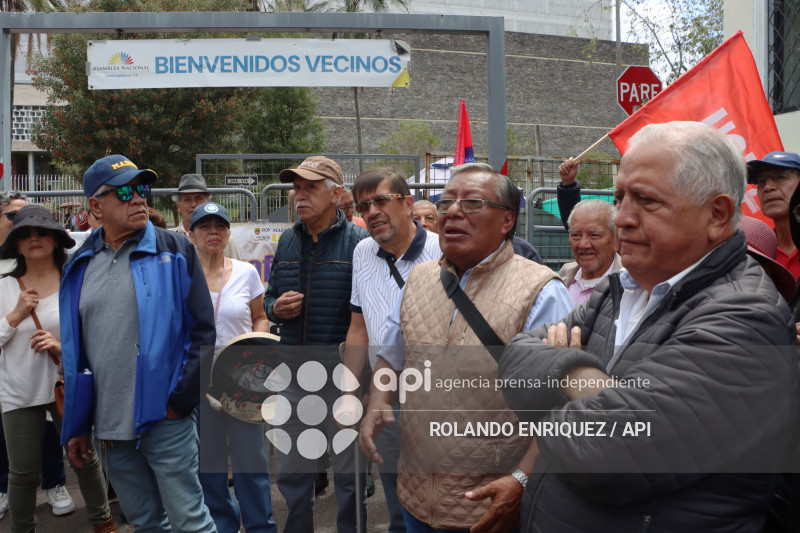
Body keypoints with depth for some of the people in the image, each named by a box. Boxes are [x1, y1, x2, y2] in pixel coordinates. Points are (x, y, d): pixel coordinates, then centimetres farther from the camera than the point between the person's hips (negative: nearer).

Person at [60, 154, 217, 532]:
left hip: (165, 420, -4)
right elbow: (73, 351, 12)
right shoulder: (79, 266, 9)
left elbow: (204, 331, -5)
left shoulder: (174, 251, -3)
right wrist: (78, 425, 11)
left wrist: (181, 399, -10)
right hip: (110, 428, 4)